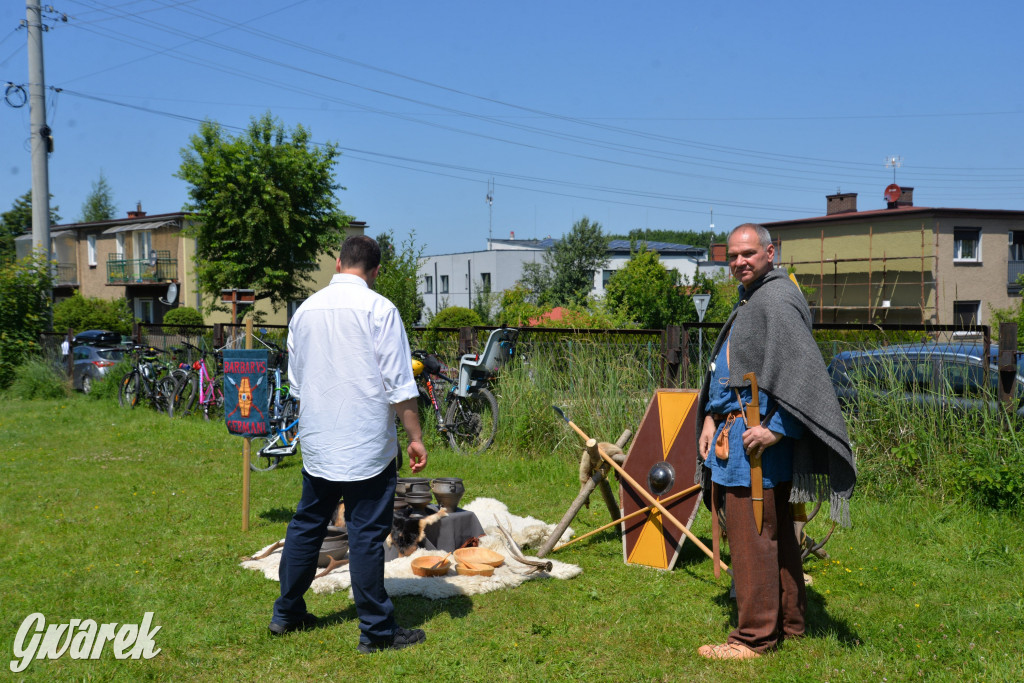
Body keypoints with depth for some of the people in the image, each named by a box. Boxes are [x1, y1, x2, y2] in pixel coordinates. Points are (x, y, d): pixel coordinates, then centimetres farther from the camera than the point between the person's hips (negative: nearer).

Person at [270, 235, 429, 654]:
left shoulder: (305, 310, 8)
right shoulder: (379, 309, -10)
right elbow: (399, 384, -13)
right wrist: (415, 438, -6)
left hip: (316, 444, 6)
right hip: (367, 445, -5)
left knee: (306, 525, 17)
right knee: (367, 536, 0)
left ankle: (286, 613, 28)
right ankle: (376, 631, 8)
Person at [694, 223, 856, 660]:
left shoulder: (776, 301, -15)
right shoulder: (749, 300, 18)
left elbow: (804, 370, -24)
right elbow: (725, 368, 23)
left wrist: (776, 428, -25)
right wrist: (712, 418, 12)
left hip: (757, 436, -10)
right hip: (734, 432, 10)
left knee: (751, 538, -4)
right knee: (776, 535, 17)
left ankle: (755, 637, 5)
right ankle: (789, 623, 28)